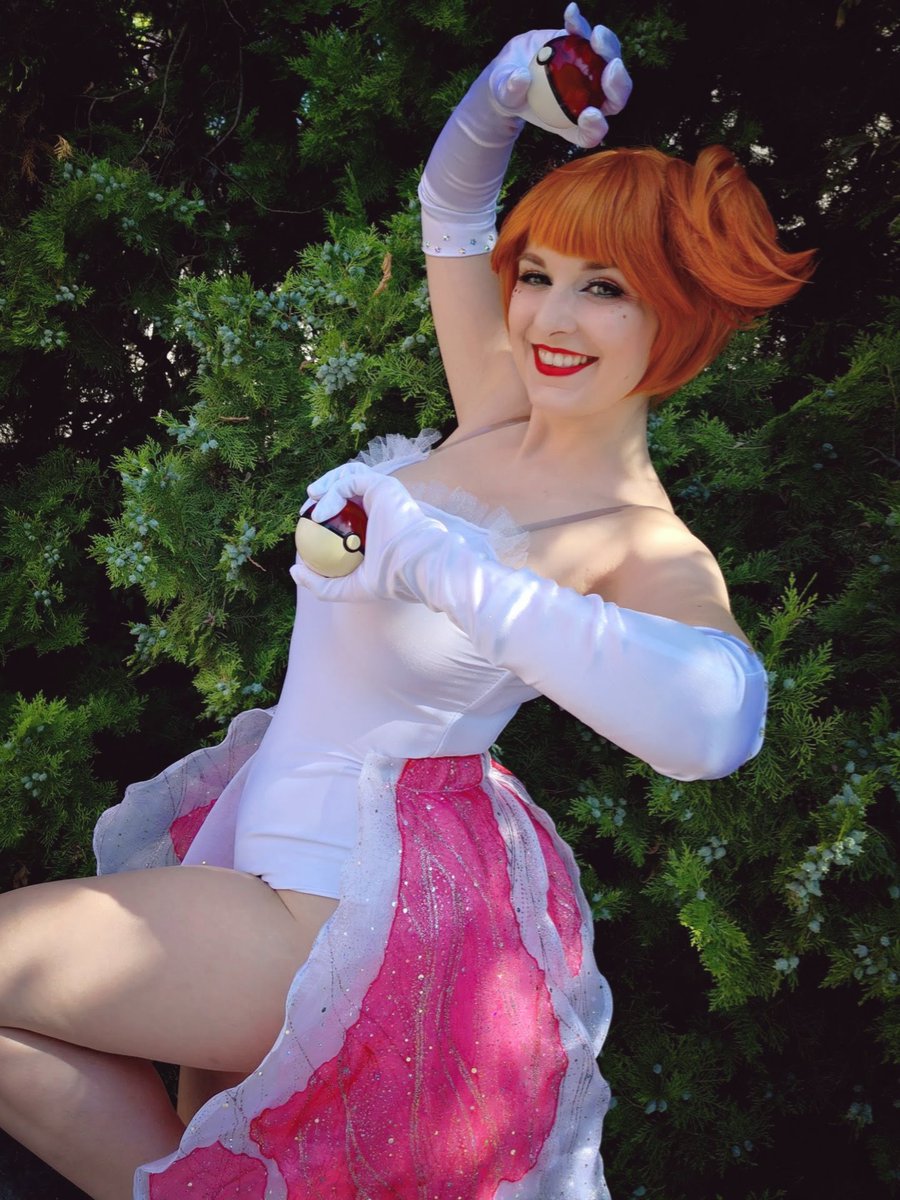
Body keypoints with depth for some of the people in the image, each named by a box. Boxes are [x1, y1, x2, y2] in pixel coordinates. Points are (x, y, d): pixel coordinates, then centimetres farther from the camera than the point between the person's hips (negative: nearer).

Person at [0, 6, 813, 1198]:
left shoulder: (647, 551, -22)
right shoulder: (502, 418, -3)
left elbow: (715, 717, -46)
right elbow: (452, 209, 11)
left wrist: (439, 563, -48)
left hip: (349, 906, -7)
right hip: (286, 838, 8)